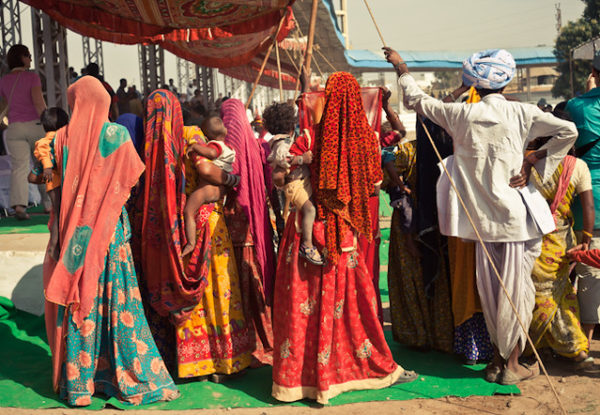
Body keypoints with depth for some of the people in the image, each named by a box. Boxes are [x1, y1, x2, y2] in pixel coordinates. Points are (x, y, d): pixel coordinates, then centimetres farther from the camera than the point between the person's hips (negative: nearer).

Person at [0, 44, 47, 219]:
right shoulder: (32, 76, -6)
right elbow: (38, 102, -16)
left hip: (15, 128, 2)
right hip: (35, 125, -2)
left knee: (19, 167, -6)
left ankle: (19, 205, -24)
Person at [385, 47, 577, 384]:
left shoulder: (461, 115, -2)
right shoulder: (520, 113, -4)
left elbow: (417, 100, 9)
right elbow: (568, 131, -8)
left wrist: (401, 67, 23)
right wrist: (534, 160, -1)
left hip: (483, 217, 2)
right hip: (515, 215, -2)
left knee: (491, 289, 11)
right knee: (516, 287, 5)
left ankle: (498, 359, 20)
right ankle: (512, 363, 12)